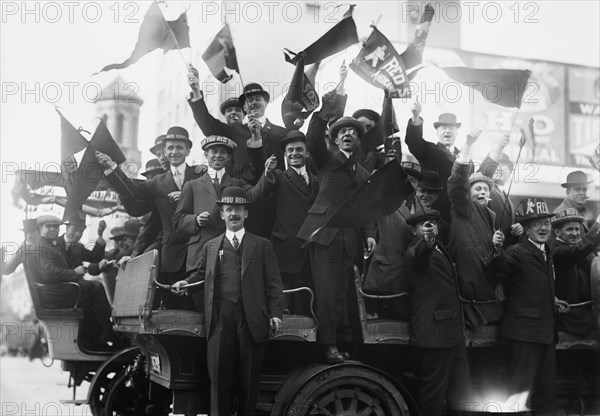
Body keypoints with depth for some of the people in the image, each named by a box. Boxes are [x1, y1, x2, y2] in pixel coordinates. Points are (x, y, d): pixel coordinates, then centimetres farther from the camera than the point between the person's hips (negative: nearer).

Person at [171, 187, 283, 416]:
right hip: (220, 317, 1)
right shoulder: (210, 246, 18)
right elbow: (201, 273, 29)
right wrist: (186, 282, 9)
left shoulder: (262, 245, 11)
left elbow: (273, 283, 6)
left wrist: (275, 313, -4)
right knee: (219, 373, -2)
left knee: (249, 375, 1)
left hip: (251, 317, -1)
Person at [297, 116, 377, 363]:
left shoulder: (364, 174, 22)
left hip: (349, 239, 4)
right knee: (326, 290, -9)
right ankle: (328, 345, -6)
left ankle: (333, 341, 7)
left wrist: (369, 234, 3)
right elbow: (313, 140, -8)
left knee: (340, 293, 2)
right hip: (324, 232, -4)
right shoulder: (327, 161, 12)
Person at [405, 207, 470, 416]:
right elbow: (419, 256, -34)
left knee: (461, 387, 16)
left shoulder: (440, 248, 17)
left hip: (454, 331, 9)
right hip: (435, 331, -9)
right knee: (434, 391, -5)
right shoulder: (415, 252, -9)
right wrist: (427, 241, -54)